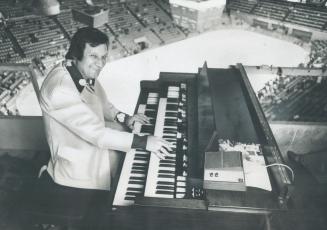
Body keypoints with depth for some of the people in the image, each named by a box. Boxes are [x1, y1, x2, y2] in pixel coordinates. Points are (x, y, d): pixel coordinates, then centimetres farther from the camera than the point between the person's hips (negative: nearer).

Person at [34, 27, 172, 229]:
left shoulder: (85, 73, -4)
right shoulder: (60, 89, -32)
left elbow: (102, 104, 13)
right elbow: (96, 134, -34)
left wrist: (123, 118, -4)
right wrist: (143, 141, -32)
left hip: (95, 144, 9)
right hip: (78, 169, -8)